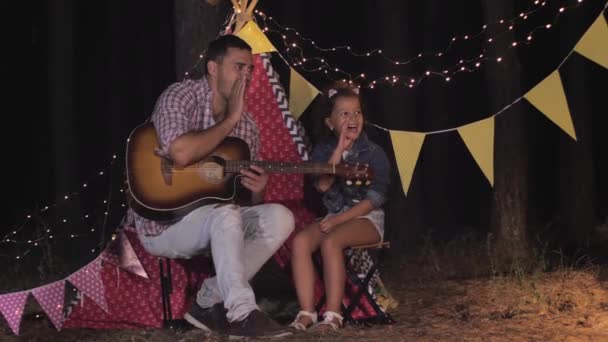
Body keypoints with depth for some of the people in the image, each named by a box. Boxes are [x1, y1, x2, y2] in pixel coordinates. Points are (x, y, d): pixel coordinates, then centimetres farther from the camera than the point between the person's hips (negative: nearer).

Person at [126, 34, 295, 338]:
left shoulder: (246, 124, 8)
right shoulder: (181, 96, -11)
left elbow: (249, 201, 13)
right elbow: (181, 153, -32)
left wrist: (257, 190, -13)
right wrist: (230, 120, -19)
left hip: (213, 220, 7)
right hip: (162, 221, -7)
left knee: (279, 217, -14)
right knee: (226, 215, -34)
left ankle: (210, 302, -14)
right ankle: (242, 313, -31)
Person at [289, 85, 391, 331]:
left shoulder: (374, 153, -5)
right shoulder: (323, 150, 6)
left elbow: (375, 198, -11)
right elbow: (322, 185, -11)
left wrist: (339, 219, -19)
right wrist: (339, 149, -16)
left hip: (367, 218, -4)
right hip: (334, 217, 5)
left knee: (330, 242, -33)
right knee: (301, 241, -24)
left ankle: (333, 316, -32)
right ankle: (306, 312, -24)